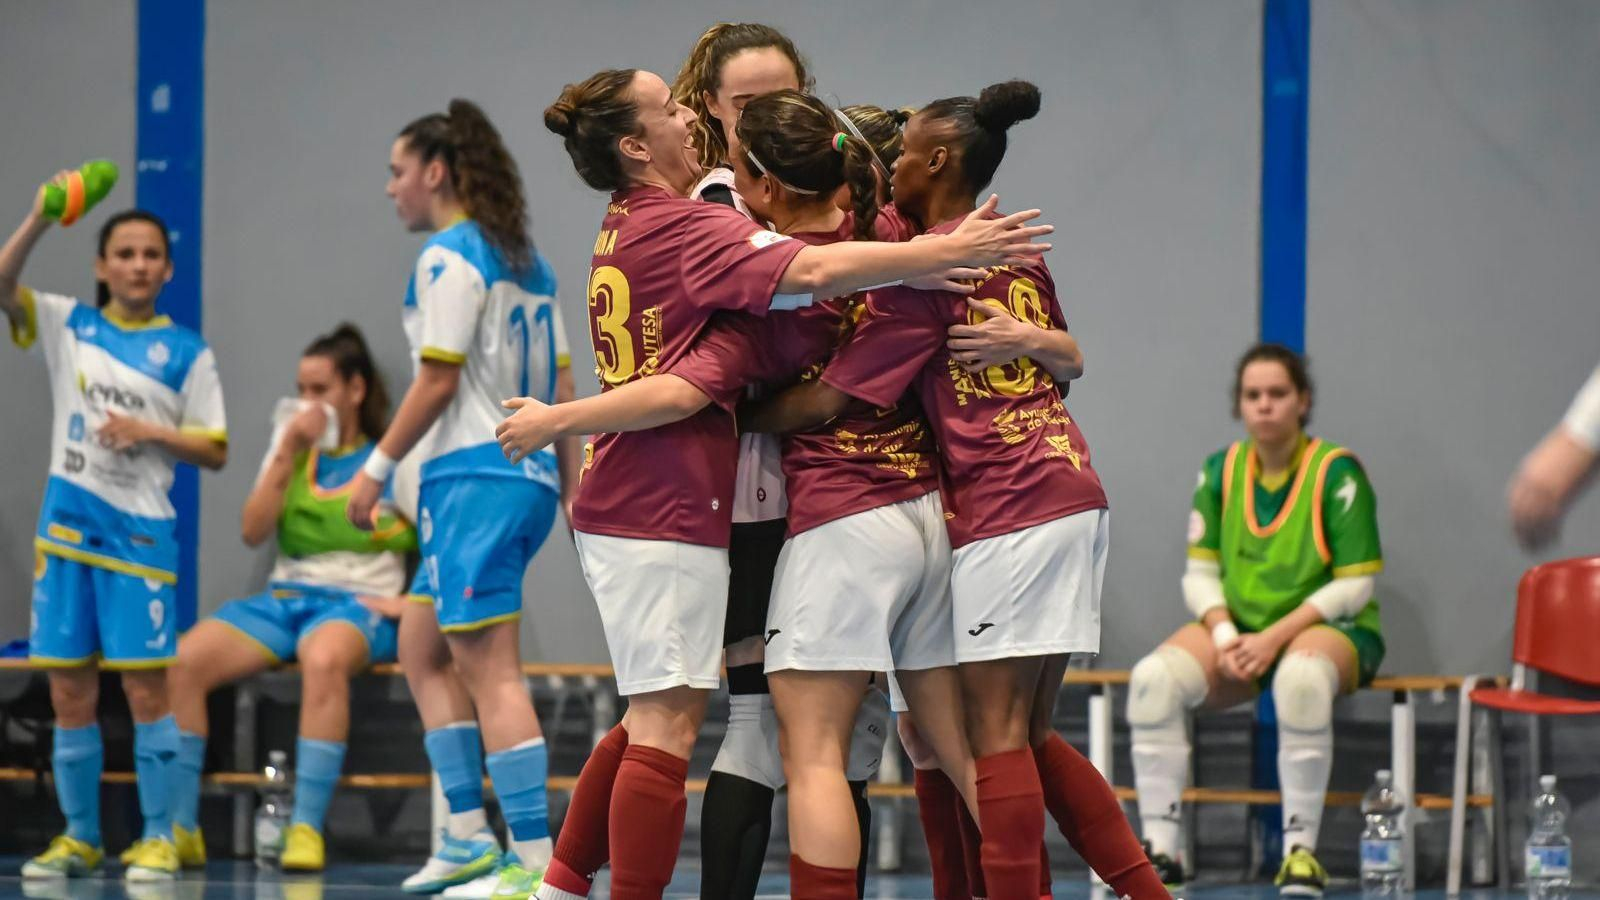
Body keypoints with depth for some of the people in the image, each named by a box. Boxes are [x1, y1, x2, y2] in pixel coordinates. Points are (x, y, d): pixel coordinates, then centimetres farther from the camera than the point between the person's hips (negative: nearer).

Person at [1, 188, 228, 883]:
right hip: (69, 524, 2)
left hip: (140, 528, -2)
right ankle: (79, 837, 15)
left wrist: (149, 433, -12)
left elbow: (214, 452, 4)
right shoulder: (69, 325, 9)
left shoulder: (187, 353, 4)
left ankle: (159, 838, 1)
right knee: (69, 690, 5)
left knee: (147, 687, -6)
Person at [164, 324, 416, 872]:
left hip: (358, 603, -5)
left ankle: (306, 831, -40)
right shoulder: (292, 446, 17)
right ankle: (180, 829, -19)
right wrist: (287, 455, -3)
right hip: (283, 597, 5)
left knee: (323, 659, -42)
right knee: (180, 662, -21)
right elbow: (252, 532, 5)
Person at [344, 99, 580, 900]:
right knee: (421, 648, 17)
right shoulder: (525, 262, 16)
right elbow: (559, 383, 17)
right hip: (526, 477, 10)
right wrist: (573, 483, 20)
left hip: (474, 476, -10)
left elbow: (437, 381, -14)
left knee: (491, 670, -10)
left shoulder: (450, 257, -9)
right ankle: (468, 835, 13)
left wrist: (376, 468, -8)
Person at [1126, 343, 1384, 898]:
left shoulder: (1337, 472, -7)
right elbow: (1200, 575, 7)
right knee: (1154, 677, -26)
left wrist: (1275, 637, -18)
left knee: (1301, 676, -41)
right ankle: (1162, 848, -22)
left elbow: (1354, 586, -10)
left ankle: (1300, 850, -30)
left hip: (1329, 629, -4)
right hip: (1238, 628, 4)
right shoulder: (1220, 472, 6)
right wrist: (1225, 636, -13)